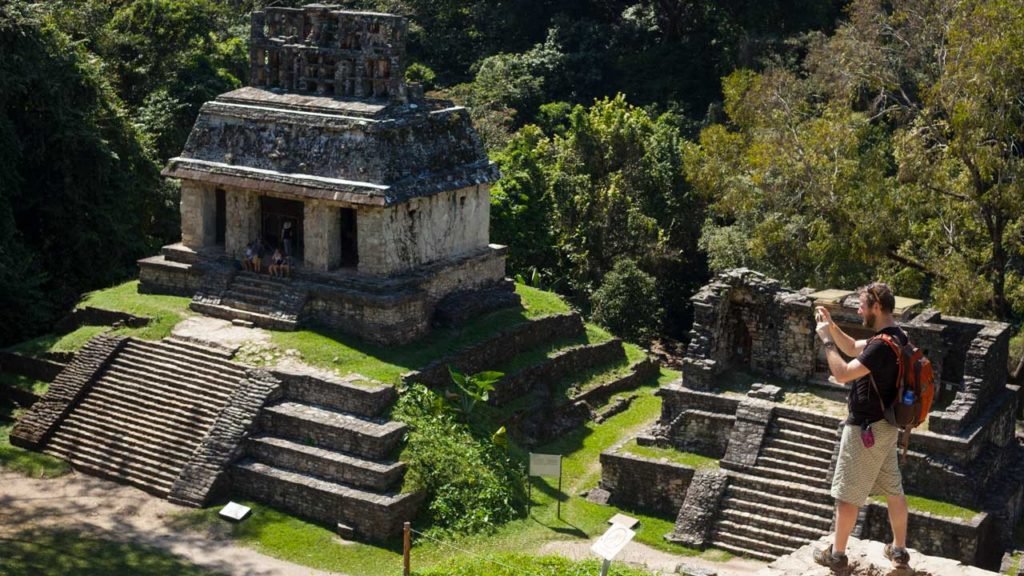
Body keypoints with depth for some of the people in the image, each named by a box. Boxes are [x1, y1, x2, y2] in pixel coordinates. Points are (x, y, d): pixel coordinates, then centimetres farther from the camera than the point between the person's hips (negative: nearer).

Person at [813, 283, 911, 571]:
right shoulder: (894, 337, 6)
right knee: (893, 489, 16)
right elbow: (853, 348, 19)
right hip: (885, 426, 10)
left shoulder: (883, 346, -26)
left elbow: (842, 374, -28)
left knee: (847, 494, 2)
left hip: (866, 429, -10)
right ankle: (899, 550, 26)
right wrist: (832, 326, 6)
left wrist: (826, 340, -18)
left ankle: (836, 554, 12)